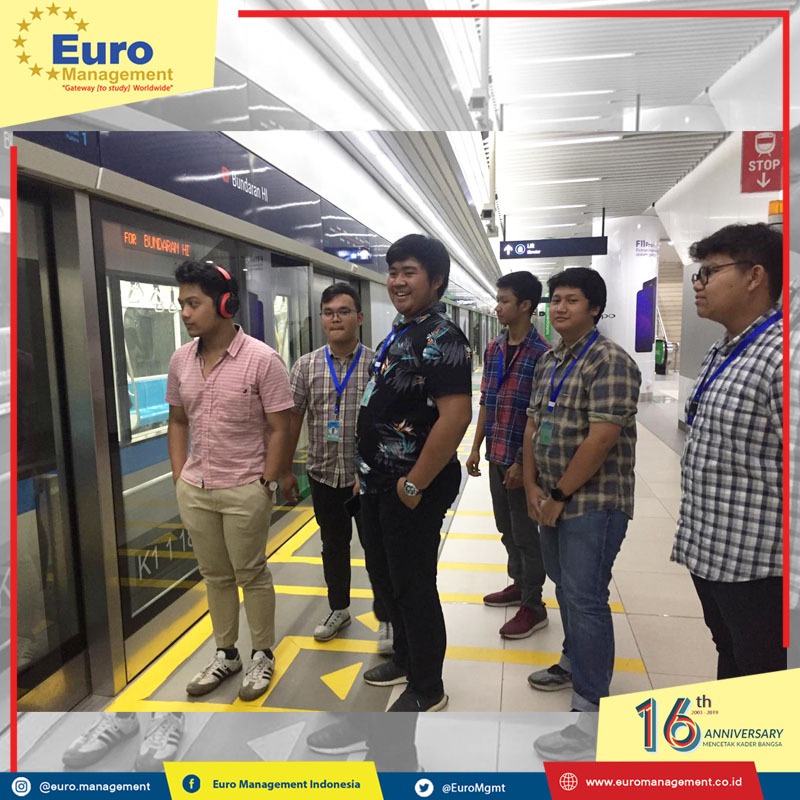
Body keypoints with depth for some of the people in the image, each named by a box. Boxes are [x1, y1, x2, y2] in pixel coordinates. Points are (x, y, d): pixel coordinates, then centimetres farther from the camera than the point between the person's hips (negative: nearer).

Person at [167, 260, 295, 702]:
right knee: (215, 576, 18)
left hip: (244, 490, -5)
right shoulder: (180, 359, 3)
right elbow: (177, 422, 13)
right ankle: (225, 654, 36)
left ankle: (262, 655, 29)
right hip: (194, 490, 5)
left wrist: (265, 484, -11)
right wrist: (179, 477, 6)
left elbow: (280, 429, -10)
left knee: (251, 575, 9)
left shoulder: (262, 359, -14)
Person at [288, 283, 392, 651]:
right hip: (323, 475, 3)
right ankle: (338, 608, 39)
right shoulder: (305, 366, 0)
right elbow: (292, 420, 4)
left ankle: (385, 619, 25)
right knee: (333, 545, 19)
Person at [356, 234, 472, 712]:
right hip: (379, 483, 10)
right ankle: (406, 659, 43)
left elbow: (456, 416, -28)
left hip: (411, 489, -10)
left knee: (413, 585, 5)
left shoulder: (441, 338, -18)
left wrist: (415, 483, -23)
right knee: (385, 575, 21)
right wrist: (370, 469, 17)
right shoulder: (400, 333, 12)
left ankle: (427, 691, 26)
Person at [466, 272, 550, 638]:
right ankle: (519, 584, 38)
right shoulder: (493, 348, 7)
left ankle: (533, 607, 20)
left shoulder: (541, 354, -15)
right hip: (496, 456, 7)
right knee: (506, 528, 19)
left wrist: (522, 462, -17)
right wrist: (476, 447, 9)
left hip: (521, 459, -7)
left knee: (525, 533, 5)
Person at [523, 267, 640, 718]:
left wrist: (560, 495, -15)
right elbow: (534, 425, 12)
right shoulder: (548, 362, 11)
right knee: (565, 587, 20)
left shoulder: (610, 361, -16)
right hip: (555, 500, 8)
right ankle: (574, 661, 40)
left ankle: (591, 702, 14)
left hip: (594, 502, -8)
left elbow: (601, 438, -22)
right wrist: (533, 486, 2)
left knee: (585, 598, -1)